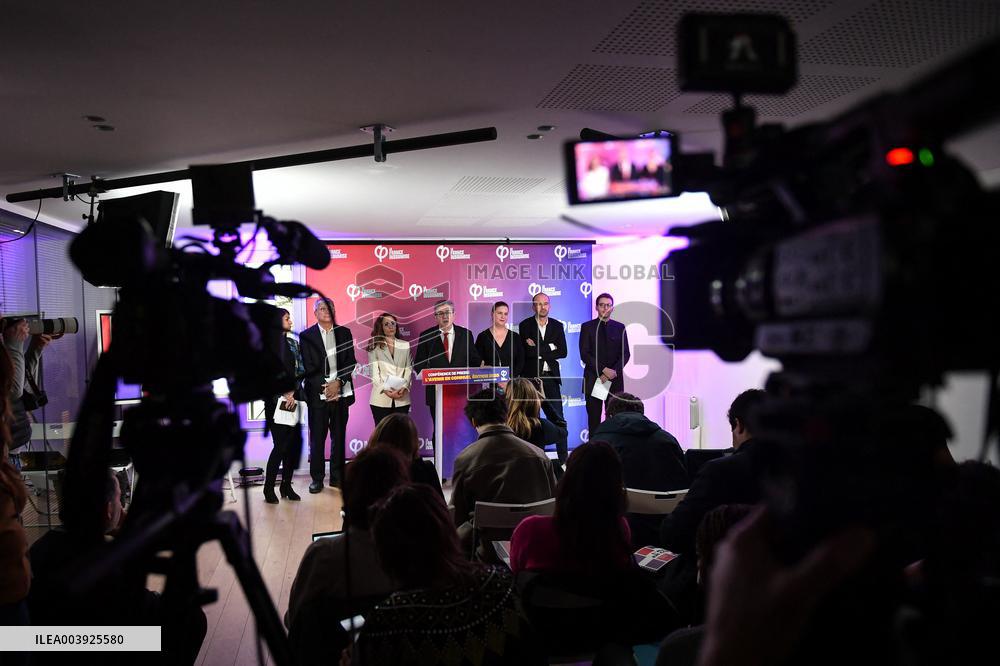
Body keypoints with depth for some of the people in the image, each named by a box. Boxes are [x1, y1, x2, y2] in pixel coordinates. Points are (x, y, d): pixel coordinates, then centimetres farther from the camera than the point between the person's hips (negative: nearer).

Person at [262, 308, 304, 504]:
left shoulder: (293, 344, 16)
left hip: (292, 399, 5)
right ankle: (269, 488, 3)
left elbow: (300, 371, 9)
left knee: (294, 443, 0)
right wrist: (283, 393, -11)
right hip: (275, 400, -5)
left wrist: (292, 392, -7)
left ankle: (286, 485, 12)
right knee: (281, 445, -9)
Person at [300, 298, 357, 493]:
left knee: (339, 436, 6)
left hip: (341, 392, 2)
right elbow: (308, 367, -2)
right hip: (318, 394, -2)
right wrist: (325, 386, -11)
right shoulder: (307, 336, 4)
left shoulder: (344, 333, 11)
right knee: (317, 437, -1)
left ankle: (337, 477, 14)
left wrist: (338, 382, -9)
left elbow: (351, 362, 6)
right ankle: (317, 478, 8)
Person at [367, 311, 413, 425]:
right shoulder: (375, 347, 4)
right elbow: (374, 373, -2)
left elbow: (408, 370, 7)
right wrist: (386, 390, -15)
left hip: (402, 399, 2)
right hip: (381, 399, -2)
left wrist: (404, 388, -9)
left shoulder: (405, 345, 12)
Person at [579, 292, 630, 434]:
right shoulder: (587, 327, 5)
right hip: (593, 379, -1)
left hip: (615, 380, 1)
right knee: (593, 418, -1)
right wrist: (604, 370, -12)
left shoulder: (620, 327, 11)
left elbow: (626, 354, 6)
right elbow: (584, 354, -3)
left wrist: (614, 371, -9)